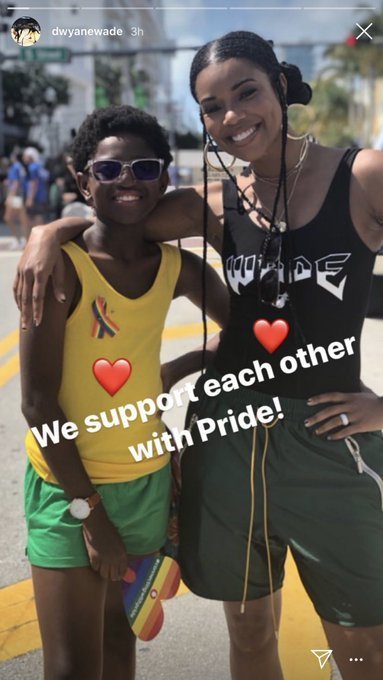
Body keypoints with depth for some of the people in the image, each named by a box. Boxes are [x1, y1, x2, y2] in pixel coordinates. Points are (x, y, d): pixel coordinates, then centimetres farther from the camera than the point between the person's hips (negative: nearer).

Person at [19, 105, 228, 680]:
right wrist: (89, 509, -12)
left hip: (149, 480, 5)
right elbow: (38, 403, -16)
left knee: (120, 632, 21)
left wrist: (174, 372, -2)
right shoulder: (62, 267, -17)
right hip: (69, 487, -4)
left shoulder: (178, 267, -3)